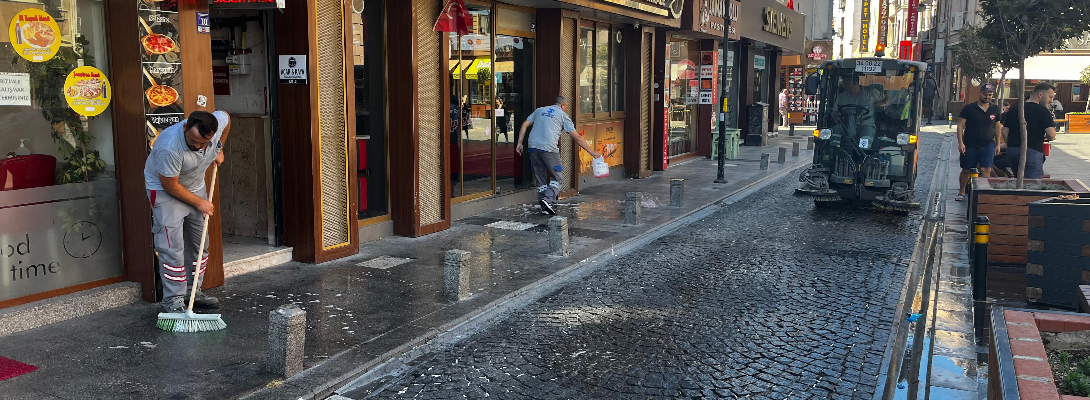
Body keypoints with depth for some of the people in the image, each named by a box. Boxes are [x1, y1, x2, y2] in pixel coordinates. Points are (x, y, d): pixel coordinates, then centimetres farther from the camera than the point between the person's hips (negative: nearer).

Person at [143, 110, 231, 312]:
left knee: (199, 242, 11)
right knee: (172, 246, -12)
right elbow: (170, 185, -26)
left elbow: (226, 118, 4)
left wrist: (219, 150, 6)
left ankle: (193, 292, 23)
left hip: (195, 185, 7)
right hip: (164, 189, -7)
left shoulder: (219, 120, -24)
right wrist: (199, 203, -15)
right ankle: (173, 300, -4)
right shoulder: (169, 147, -38)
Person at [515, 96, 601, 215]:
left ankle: (544, 207, 12)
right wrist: (593, 152, 8)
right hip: (549, 148, -5)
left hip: (533, 146, 5)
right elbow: (577, 137, 6)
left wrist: (519, 143, 18)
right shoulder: (563, 116, 11)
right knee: (557, 177, 5)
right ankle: (548, 199, -16)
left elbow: (524, 125, 16)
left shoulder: (539, 110, 24)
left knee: (540, 179, 12)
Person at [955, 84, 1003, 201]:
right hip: (970, 145, -1)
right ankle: (961, 192, 26)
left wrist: (998, 144, 14)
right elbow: (960, 126, -4)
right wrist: (960, 143, -12)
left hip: (988, 145, 1)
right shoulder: (969, 108, -3)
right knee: (965, 170, 8)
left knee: (986, 170, -14)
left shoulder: (995, 110, 7)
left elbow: (997, 127, 16)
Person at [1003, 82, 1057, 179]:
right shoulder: (1042, 111, -6)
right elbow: (1051, 135, -14)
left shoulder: (1013, 110, 13)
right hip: (1032, 152, -7)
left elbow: (1005, 132, 12)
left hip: (1011, 151, 7)